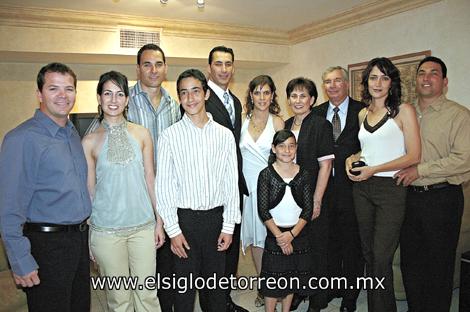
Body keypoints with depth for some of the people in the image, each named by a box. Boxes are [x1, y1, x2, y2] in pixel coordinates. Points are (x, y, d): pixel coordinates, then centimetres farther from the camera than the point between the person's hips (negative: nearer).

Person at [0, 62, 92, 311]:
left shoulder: (73, 134, 9)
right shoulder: (22, 139, -14)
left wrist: (83, 231, 13)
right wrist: (21, 262, -16)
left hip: (80, 240, 7)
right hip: (47, 244, -7)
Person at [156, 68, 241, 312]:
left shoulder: (225, 135, 1)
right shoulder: (170, 136, -5)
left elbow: (231, 183, 3)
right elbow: (163, 186, -4)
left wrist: (228, 226, 0)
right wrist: (173, 230, -7)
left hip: (216, 217, 2)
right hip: (184, 218, -2)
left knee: (216, 282, 15)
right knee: (185, 283, 11)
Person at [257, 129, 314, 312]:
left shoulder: (303, 175, -2)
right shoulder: (266, 175, -9)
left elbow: (308, 210, -4)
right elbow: (263, 211, -11)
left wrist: (292, 234, -13)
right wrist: (279, 236, -13)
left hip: (298, 234, 3)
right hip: (275, 233, -2)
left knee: (292, 279, 14)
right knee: (273, 280, 5)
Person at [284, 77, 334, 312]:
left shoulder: (321, 125, -7)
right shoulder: (285, 126, 10)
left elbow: (325, 165, -11)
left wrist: (316, 200, -15)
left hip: (311, 198, -5)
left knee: (316, 249, 6)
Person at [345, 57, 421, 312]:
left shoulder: (404, 111, -5)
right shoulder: (363, 113, 12)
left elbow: (413, 156, -10)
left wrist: (373, 169, -15)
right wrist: (353, 158, 4)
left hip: (391, 188, -5)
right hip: (362, 188, 6)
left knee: (381, 257, -5)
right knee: (368, 253, 13)